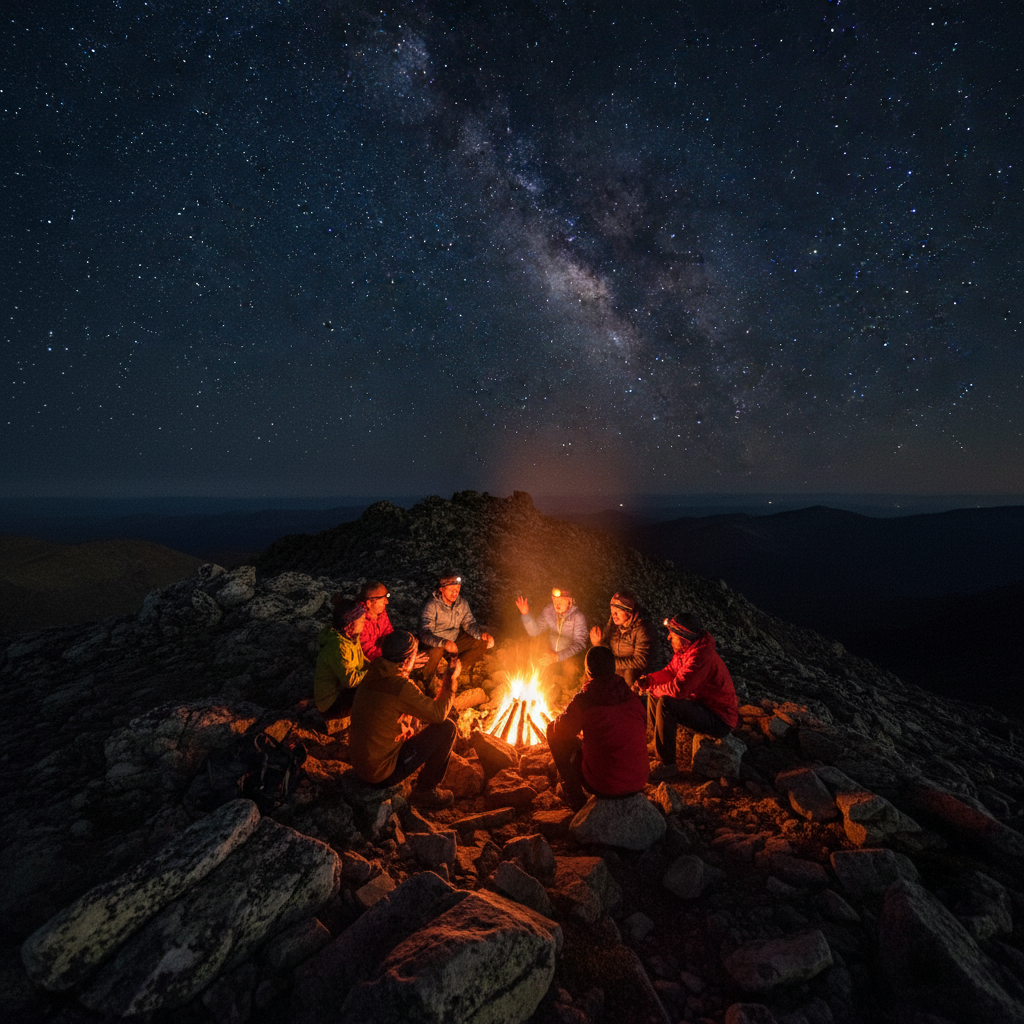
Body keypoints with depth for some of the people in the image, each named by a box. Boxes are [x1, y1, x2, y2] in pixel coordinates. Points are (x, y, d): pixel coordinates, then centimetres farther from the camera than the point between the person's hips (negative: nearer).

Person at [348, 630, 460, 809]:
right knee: (447, 727, -9)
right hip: (381, 774, -8)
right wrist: (451, 679, -6)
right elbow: (439, 713, -17)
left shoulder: (372, 675, -2)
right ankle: (424, 791, 7)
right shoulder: (400, 687, -27)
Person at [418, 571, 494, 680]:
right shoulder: (432, 606, -23)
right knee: (435, 651, -40)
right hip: (436, 643, -5)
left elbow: (469, 624, -1)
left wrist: (482, 634, -24)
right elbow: (424, 634, -33)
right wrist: (443, 643, -51)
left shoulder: (462, 603, -5)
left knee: (485, 642, -10)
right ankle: (427, 683, -9)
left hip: (456, 641, 5)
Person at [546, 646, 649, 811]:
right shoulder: (633, 698, -3)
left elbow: (560, 730, -1)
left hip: (602, 785, -5)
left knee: (553, 732, 14)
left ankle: (574, 797, 26)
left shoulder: (584, 700, -15)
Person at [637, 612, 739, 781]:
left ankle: (668, 766, -15)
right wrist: (648, 680, -7)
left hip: (720, 721, -10)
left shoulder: (701, 655, -31)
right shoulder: (685, 649, 0)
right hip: (703, 705, 10)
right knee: (654, 695, 7)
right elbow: (670, 671, 11)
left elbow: (678, 689, -36)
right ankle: (659, 745, 19)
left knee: (665, 704, -28)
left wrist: (654, 689, -17)